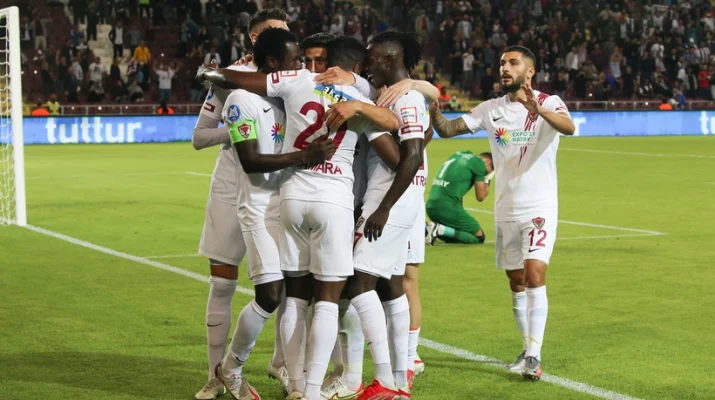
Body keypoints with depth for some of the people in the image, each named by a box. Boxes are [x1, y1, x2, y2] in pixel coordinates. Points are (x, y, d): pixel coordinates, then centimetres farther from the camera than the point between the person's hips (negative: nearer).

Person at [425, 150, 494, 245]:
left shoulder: (458, 155, 20)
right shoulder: (479, 163, 0)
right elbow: (480, 197, 4)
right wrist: (487, 181, 20)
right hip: (447, 208, -8)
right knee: (479, 237, 3)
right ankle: (441, 230, -15)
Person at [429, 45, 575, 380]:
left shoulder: (548, 103, -8)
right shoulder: (491, 109, 5)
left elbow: (569, 127, -29)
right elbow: (447, 129, 1)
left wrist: (539, 111, -49)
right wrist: (432, 108, -21)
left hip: (539, 208, -5)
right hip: (506, 210, 5)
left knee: (534, 275, -16)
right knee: (516, 282, 10)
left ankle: (534, 356, -14)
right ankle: (528, 350, 23)